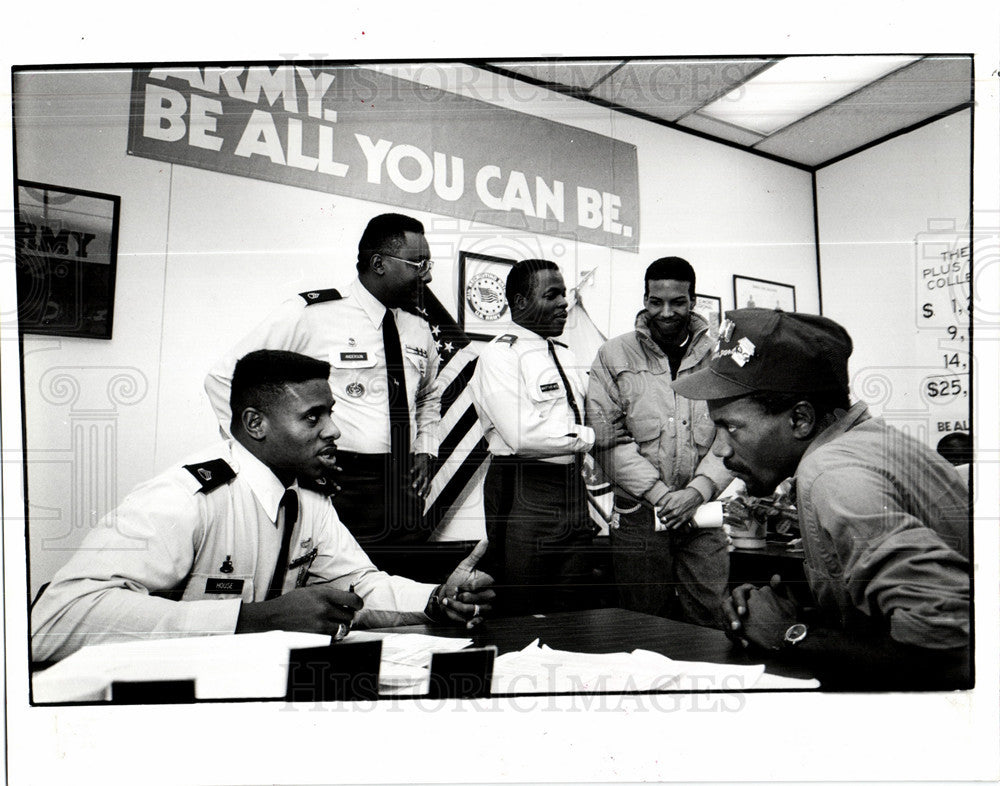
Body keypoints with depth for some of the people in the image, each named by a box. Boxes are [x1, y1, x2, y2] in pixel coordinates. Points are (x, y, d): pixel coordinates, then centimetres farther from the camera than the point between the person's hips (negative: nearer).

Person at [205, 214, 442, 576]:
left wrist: (425, 449, 13)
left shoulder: (420, 331, 11)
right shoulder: (309, 315, -6)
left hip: (405, 490, 6)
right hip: (339, 488, -5)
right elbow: (224, 379, -2)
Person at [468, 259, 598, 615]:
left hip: (572, 489, 7)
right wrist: (587, 437, -8)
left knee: (576, 608, 14)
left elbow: (583, 427, 15)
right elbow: (524, 435, -20)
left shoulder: (565, 355, 15)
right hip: (524, 494, -7)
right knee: (521, 620, 4)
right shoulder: (499, 355, -9)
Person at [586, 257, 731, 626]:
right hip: (638, 513, -1)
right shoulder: (614, 356, 1)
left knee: (708, 624, 3)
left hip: (704, 512, 1)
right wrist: (660, 493, -11)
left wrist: (697, 491, -11)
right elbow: (608, 440, -5)